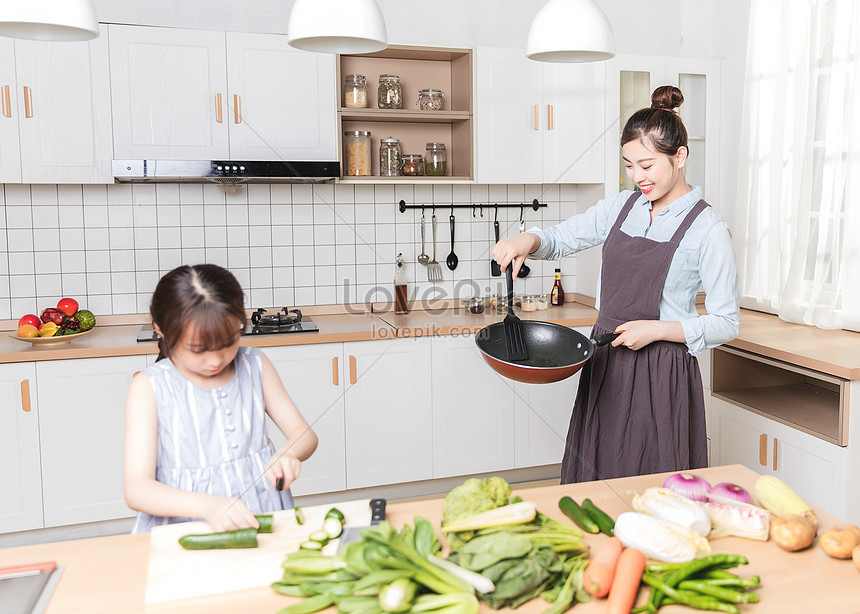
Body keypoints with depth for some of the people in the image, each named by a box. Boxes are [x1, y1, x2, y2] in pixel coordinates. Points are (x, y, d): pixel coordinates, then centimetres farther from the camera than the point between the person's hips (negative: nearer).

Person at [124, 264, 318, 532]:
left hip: (264, 518, 3)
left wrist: (288, 455, -15)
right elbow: (137, 490, -10)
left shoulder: (256, 365, 6)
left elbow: (304, 434, 9)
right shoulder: (149, 387, -5)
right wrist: (208, 505, -28)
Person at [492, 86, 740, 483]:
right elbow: (561, 239, 14)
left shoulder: (708, 230, -9)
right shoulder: (623, 206, 7)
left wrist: (657, 329, -18)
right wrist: (526, 241, -7)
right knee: (595, 480, 12)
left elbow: (726, 324, -6)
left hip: (660, 375, -5)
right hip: (605, 366, 5)